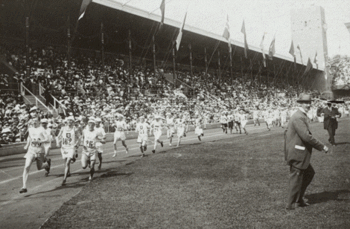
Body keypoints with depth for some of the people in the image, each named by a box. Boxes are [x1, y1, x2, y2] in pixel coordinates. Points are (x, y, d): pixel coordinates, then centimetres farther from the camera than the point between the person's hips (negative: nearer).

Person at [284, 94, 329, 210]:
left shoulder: (302, 116, 13)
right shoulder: (298, 117, -20)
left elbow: (287, 132, 19)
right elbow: (306, 136, -26)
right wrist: (322, 147, -17)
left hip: (299, 153, 10)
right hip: (297, 153, -10)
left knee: (309, 173, 20)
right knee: (296, 178, 1)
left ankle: (298, 198, 30)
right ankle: (291, 204, 15)